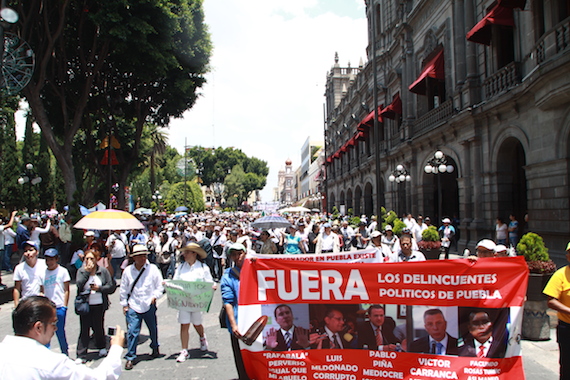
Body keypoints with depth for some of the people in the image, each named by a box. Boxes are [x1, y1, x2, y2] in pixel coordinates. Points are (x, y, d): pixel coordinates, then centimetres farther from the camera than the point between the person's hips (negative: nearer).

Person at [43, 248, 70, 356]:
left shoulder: (62, 271, 1)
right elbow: (42, 290, 14)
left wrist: (64, 306, -7)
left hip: (59, 307, -3)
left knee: (60, 332, 1)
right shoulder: (44, 272, 10)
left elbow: (66, 290, 0)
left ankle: (65, 353, 17)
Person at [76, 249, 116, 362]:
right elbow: (79, 285, -16)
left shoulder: (103, 271, 0)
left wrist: (99, 288, -15)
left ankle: (101, 347, 37)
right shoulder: (81, 271, 2)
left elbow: (112, 287, -2)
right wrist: (87, 271, -16)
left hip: (99, 305, 0)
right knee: (84, 329, 0)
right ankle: (81, 355, 8)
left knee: (98, 327, 12)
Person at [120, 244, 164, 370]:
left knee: (153, 329, 17)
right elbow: (124, 289, 9)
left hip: (149, 306, 0)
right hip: (133, 307, 0)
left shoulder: (153, 269, -5)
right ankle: (130, 357, 5)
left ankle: (155, 348, 42)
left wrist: (155, 296, -13)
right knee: (132, 331, -6)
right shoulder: (128, 271, -1)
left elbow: (160, 287, 1)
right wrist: (124, 304, 7)